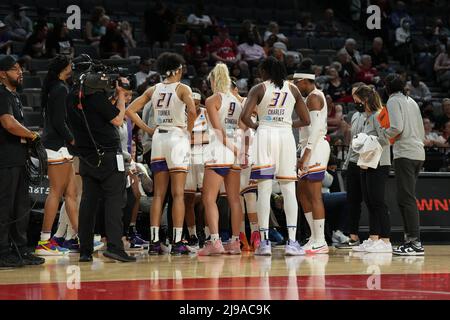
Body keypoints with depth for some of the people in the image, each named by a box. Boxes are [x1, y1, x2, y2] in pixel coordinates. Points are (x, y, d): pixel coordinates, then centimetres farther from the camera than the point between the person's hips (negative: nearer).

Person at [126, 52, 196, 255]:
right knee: (178, 194, -3)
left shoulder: (153, 90, 9)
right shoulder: (182, 88, -5)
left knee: (158, 194, 7)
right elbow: (192, 111, -22)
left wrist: (148, 129, 11)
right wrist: (189, 129, -6)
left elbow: (130, 111, 8)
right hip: (177, 138, -5)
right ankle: (177, 242, -6)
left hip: (158, 138, 5)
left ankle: (154, 241, 3)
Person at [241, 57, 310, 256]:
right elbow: (305, 120, 10)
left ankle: (264, 241, -4)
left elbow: (245, 117, -10)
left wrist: (254, 126, 10)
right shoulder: (292, 89, 10)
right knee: (289, 190, 4)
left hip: (265, 135, -2)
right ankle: (292, 242, -3)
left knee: (264, 191, -1)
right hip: (286, 136, 2)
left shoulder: (259, 89, 2)